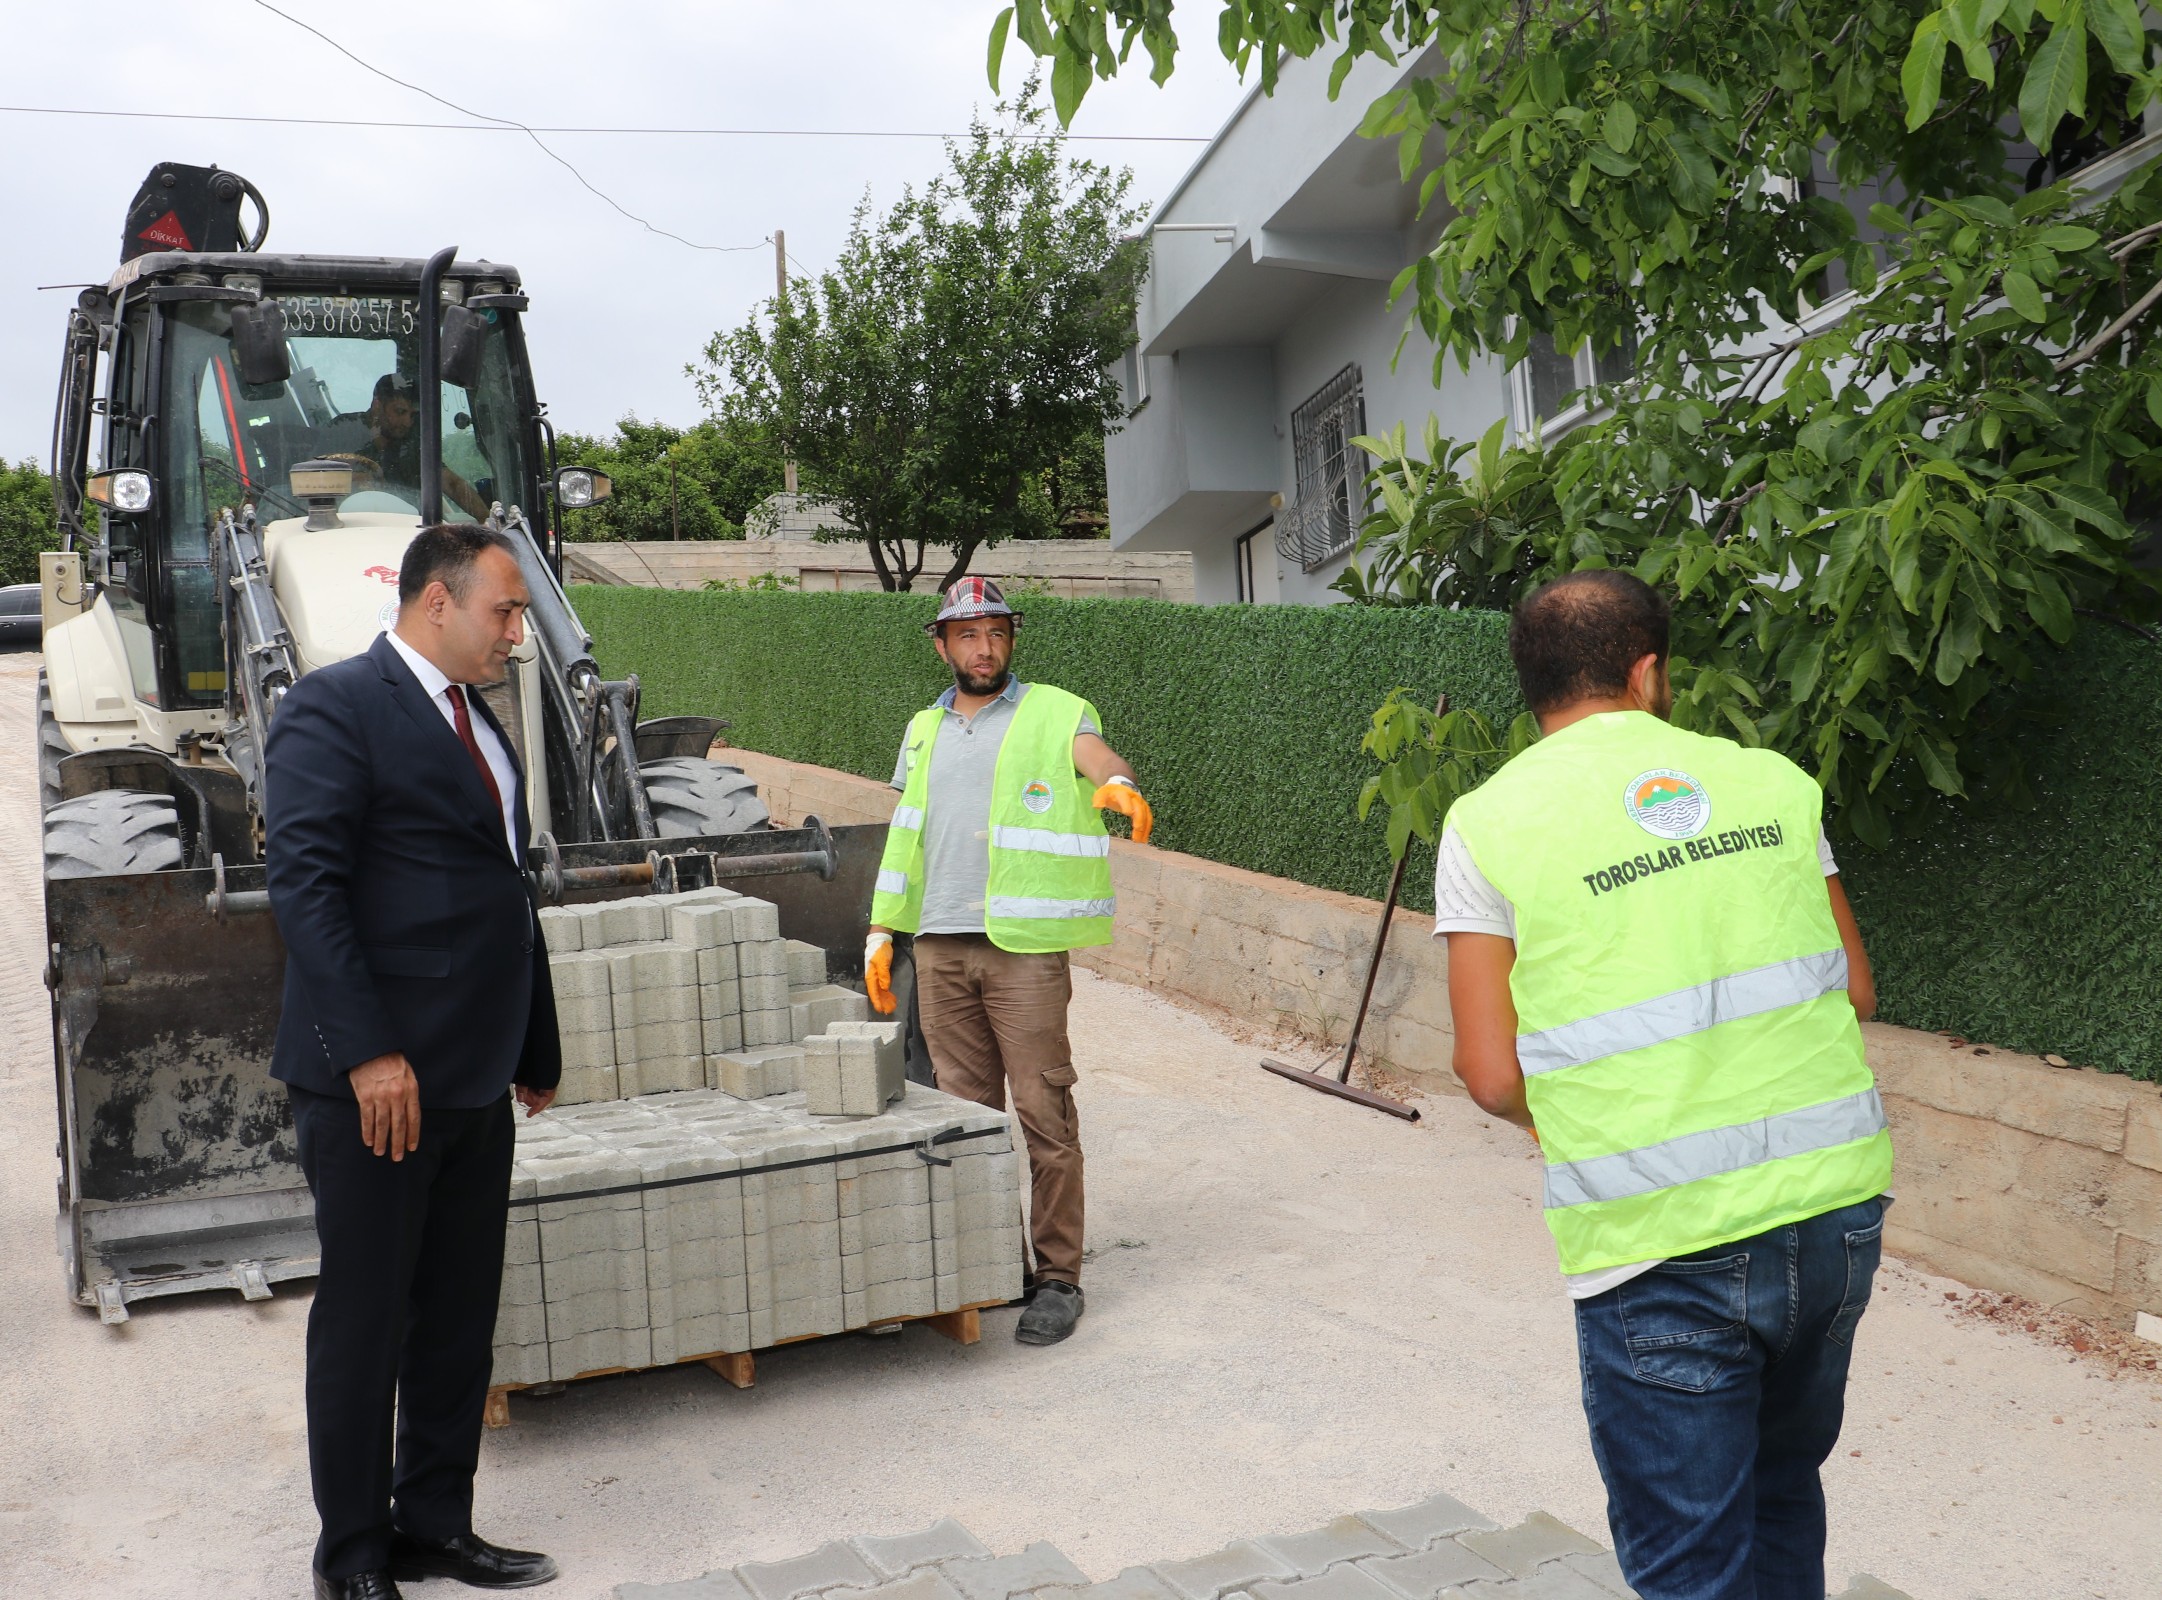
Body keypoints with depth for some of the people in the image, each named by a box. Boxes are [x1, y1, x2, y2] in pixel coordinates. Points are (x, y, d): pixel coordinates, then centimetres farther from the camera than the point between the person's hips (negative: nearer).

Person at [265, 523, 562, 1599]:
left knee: (460, 1318, 14)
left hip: (474, 1083, 8)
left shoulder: (477, 723, 17)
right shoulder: (336, 707, -9)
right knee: (364, 1320, 4)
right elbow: (305, 885, -18)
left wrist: (536, 1049, 19)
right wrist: (369, 1053, -22)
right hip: (374, 1078, -8)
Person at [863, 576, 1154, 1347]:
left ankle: (1057, 1278, 2)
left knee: (1044, 1114, -5)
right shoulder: (924, 730, 18)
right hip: (940, 947, 5)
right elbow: (902, 840, 21)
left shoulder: (1054, 714, 3)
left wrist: (1117, 783, -42)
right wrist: (881, 932, 15)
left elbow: (1095, 752, -18)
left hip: (1024, 944, -5)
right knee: (965, 1110, 9)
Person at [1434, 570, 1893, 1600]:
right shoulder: (1773, 782, 6)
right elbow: (1855, 993, 10)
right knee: (1783, 1488, 27)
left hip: (1658, 1243, -4)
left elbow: (1494, 1077, -7)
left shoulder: (1489, 826, -5)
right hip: (1834, 1204, 4)